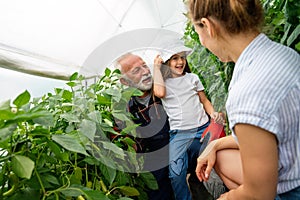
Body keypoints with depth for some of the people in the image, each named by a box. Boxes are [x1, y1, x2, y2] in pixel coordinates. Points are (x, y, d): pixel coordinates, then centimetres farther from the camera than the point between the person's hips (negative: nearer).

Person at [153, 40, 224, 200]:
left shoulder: (192, 78, 16)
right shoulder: (163, 82, 7)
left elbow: (204, 100, 19)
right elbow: (159, 92, -16)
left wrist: (213, 113, -3)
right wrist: (156, 66, -2)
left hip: (203, 128, 4)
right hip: (179, 133, -3)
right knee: (176, 174, -19)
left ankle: (192, 169, 26)